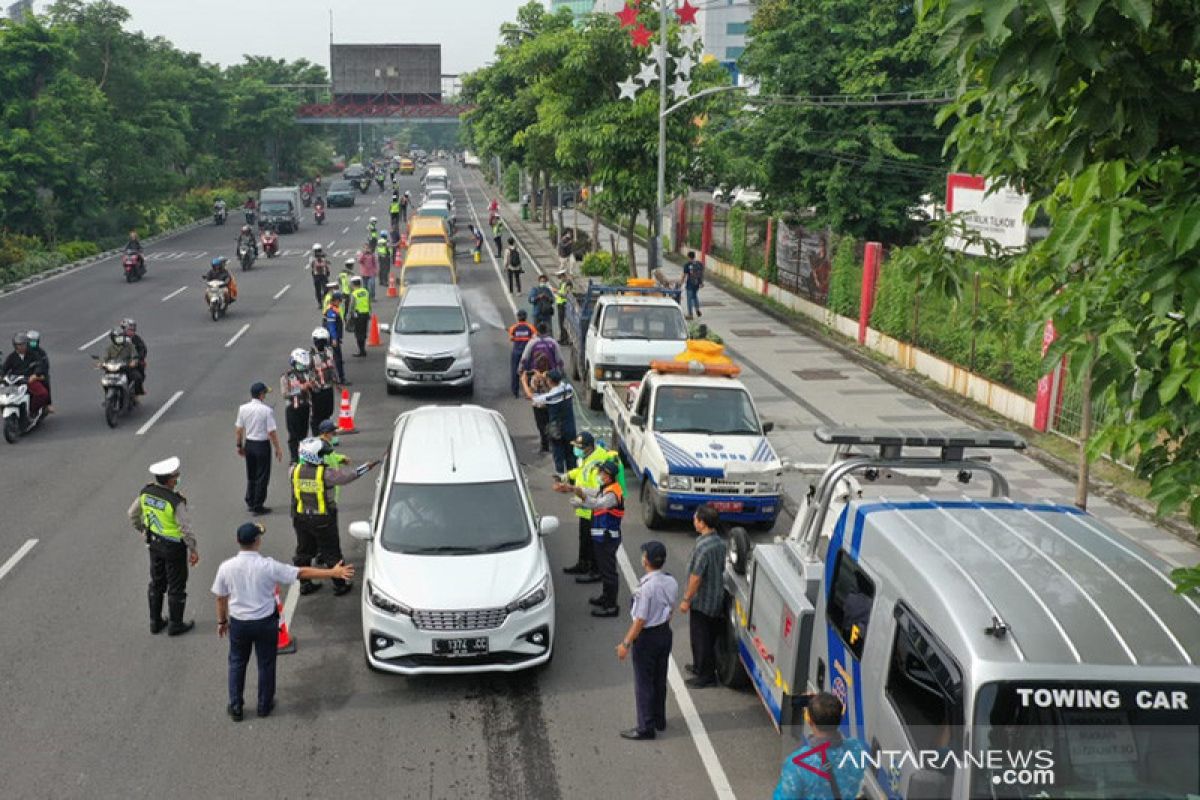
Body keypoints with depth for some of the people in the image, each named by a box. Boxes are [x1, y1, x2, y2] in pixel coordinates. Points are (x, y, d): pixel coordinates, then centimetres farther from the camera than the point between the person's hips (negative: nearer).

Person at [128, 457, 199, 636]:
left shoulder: (146, 491, -11)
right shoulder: (176, 501, -30)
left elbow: (132, 514, 3)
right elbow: (186, 529, -26)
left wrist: (142, 531, 19)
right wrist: (193, 550, -12)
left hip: (154, 542, 6)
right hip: (174, 547, -6)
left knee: (157, 582, 21)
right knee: (176, 586, 11)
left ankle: (155, 622, 33)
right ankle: (175, 624, 24)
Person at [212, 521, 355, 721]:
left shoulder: (226, 567, -13)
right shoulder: (268, 566, -20)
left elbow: (220, 598, -2)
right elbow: (302, 573, -17)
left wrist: (222, 621, 15)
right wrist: (333, 572, -11)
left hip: (238, 623, 2)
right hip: (265, 622, -2)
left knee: (237, 664, 20)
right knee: (266, 664, 16)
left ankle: (235, 707, 26)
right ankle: (264, 705, 29)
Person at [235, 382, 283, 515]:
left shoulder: (243, 408, -3)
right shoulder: (267, 410, -18)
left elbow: (238, 429, 3)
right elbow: (271, 432, -17)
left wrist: (240, 445, 16)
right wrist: (278, 449, -7)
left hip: (248, 444, 5)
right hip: (262, 445, -5)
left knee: (251, 475, 21)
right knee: (262, 476, 7)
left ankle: (250, 503, 31)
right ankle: (257, 507, 12)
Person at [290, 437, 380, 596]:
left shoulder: (295, 471, -8)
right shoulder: (326, 474, -22)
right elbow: (348, 474, -15)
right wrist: (369, 466, -3)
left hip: (301, 518, 5)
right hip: (323, 520, -5)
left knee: (303, 551, 18)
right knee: (332, 553, 8)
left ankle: (304, 584, 26)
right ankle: (340, 584, 18)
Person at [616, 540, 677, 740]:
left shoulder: (647, 587, -27)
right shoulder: (671, 582, -5)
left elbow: (640, 620, -23)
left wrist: (626, 643, -15)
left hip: (647, 637, -8)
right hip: (665, 633, 8)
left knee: (644, 683, 6)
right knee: (660, 679, 21)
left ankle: (646, 728, 14)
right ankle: (659, 720, 34)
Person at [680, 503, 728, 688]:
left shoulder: (703, 547, -27)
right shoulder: (719, 542, 1)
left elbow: (696, 576, -25)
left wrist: (686, 600, -15)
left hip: (702, 601, -9)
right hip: (716, 598, 9)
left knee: (700, 638, 3)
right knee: (709, 636, 21)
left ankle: (705, 676, 12)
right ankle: (701, 666, 37)